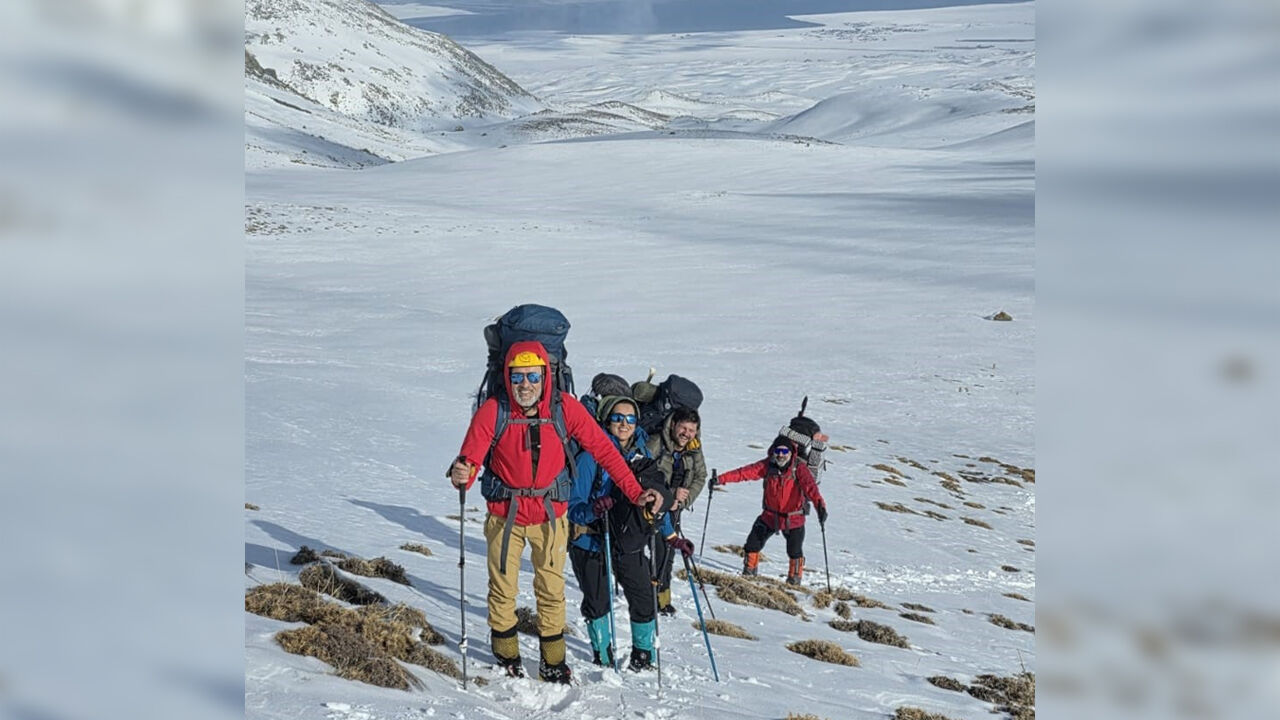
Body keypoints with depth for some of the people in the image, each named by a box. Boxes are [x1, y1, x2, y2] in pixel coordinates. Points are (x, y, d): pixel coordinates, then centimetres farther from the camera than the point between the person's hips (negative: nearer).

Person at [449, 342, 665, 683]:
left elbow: (603, 449, -11)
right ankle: (506, 657, 33)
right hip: (505, 513, 0)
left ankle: (552, 662, 27)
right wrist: (462, 475, -48)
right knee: (503, 589, 11)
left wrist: (635, 492, -16)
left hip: (550, 514, 1)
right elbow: (470, 457, -24)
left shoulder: (565, 409, -15)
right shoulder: (492, 411, -17)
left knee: (552, 590, 10)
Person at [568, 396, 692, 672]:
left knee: (644, 597, 3)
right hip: (591, 540, -4)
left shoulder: (642, 455, 0)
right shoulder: (591, 457, -17)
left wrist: (672, 537, 11)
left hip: (628, 540, 4)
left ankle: (644, 654, 23)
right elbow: (574, 508, -18)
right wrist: (594, 509, -39)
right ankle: (602, 654, 26)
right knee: (597, 601, 4)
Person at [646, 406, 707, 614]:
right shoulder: (656, 445, -19)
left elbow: (700, 478, 6)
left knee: (667, 551, 6)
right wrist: (671, 494, -19)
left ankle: (662, 597, 17)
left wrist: (681, 501, -8)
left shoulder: (695, 449, 1)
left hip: (673, 508, 5)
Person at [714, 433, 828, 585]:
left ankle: (794, 579, 21)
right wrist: (722, 479, -29)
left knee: (795, 551, -4)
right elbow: (745, 472, -17)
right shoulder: (767, 465, -9)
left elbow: (810, 486, -33)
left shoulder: (799, 468, -18)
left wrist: (820, 505, -50)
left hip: (793, 519, -3)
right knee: (752, 544, 7)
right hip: (770, 516, 3)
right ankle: (749, 572, 31)